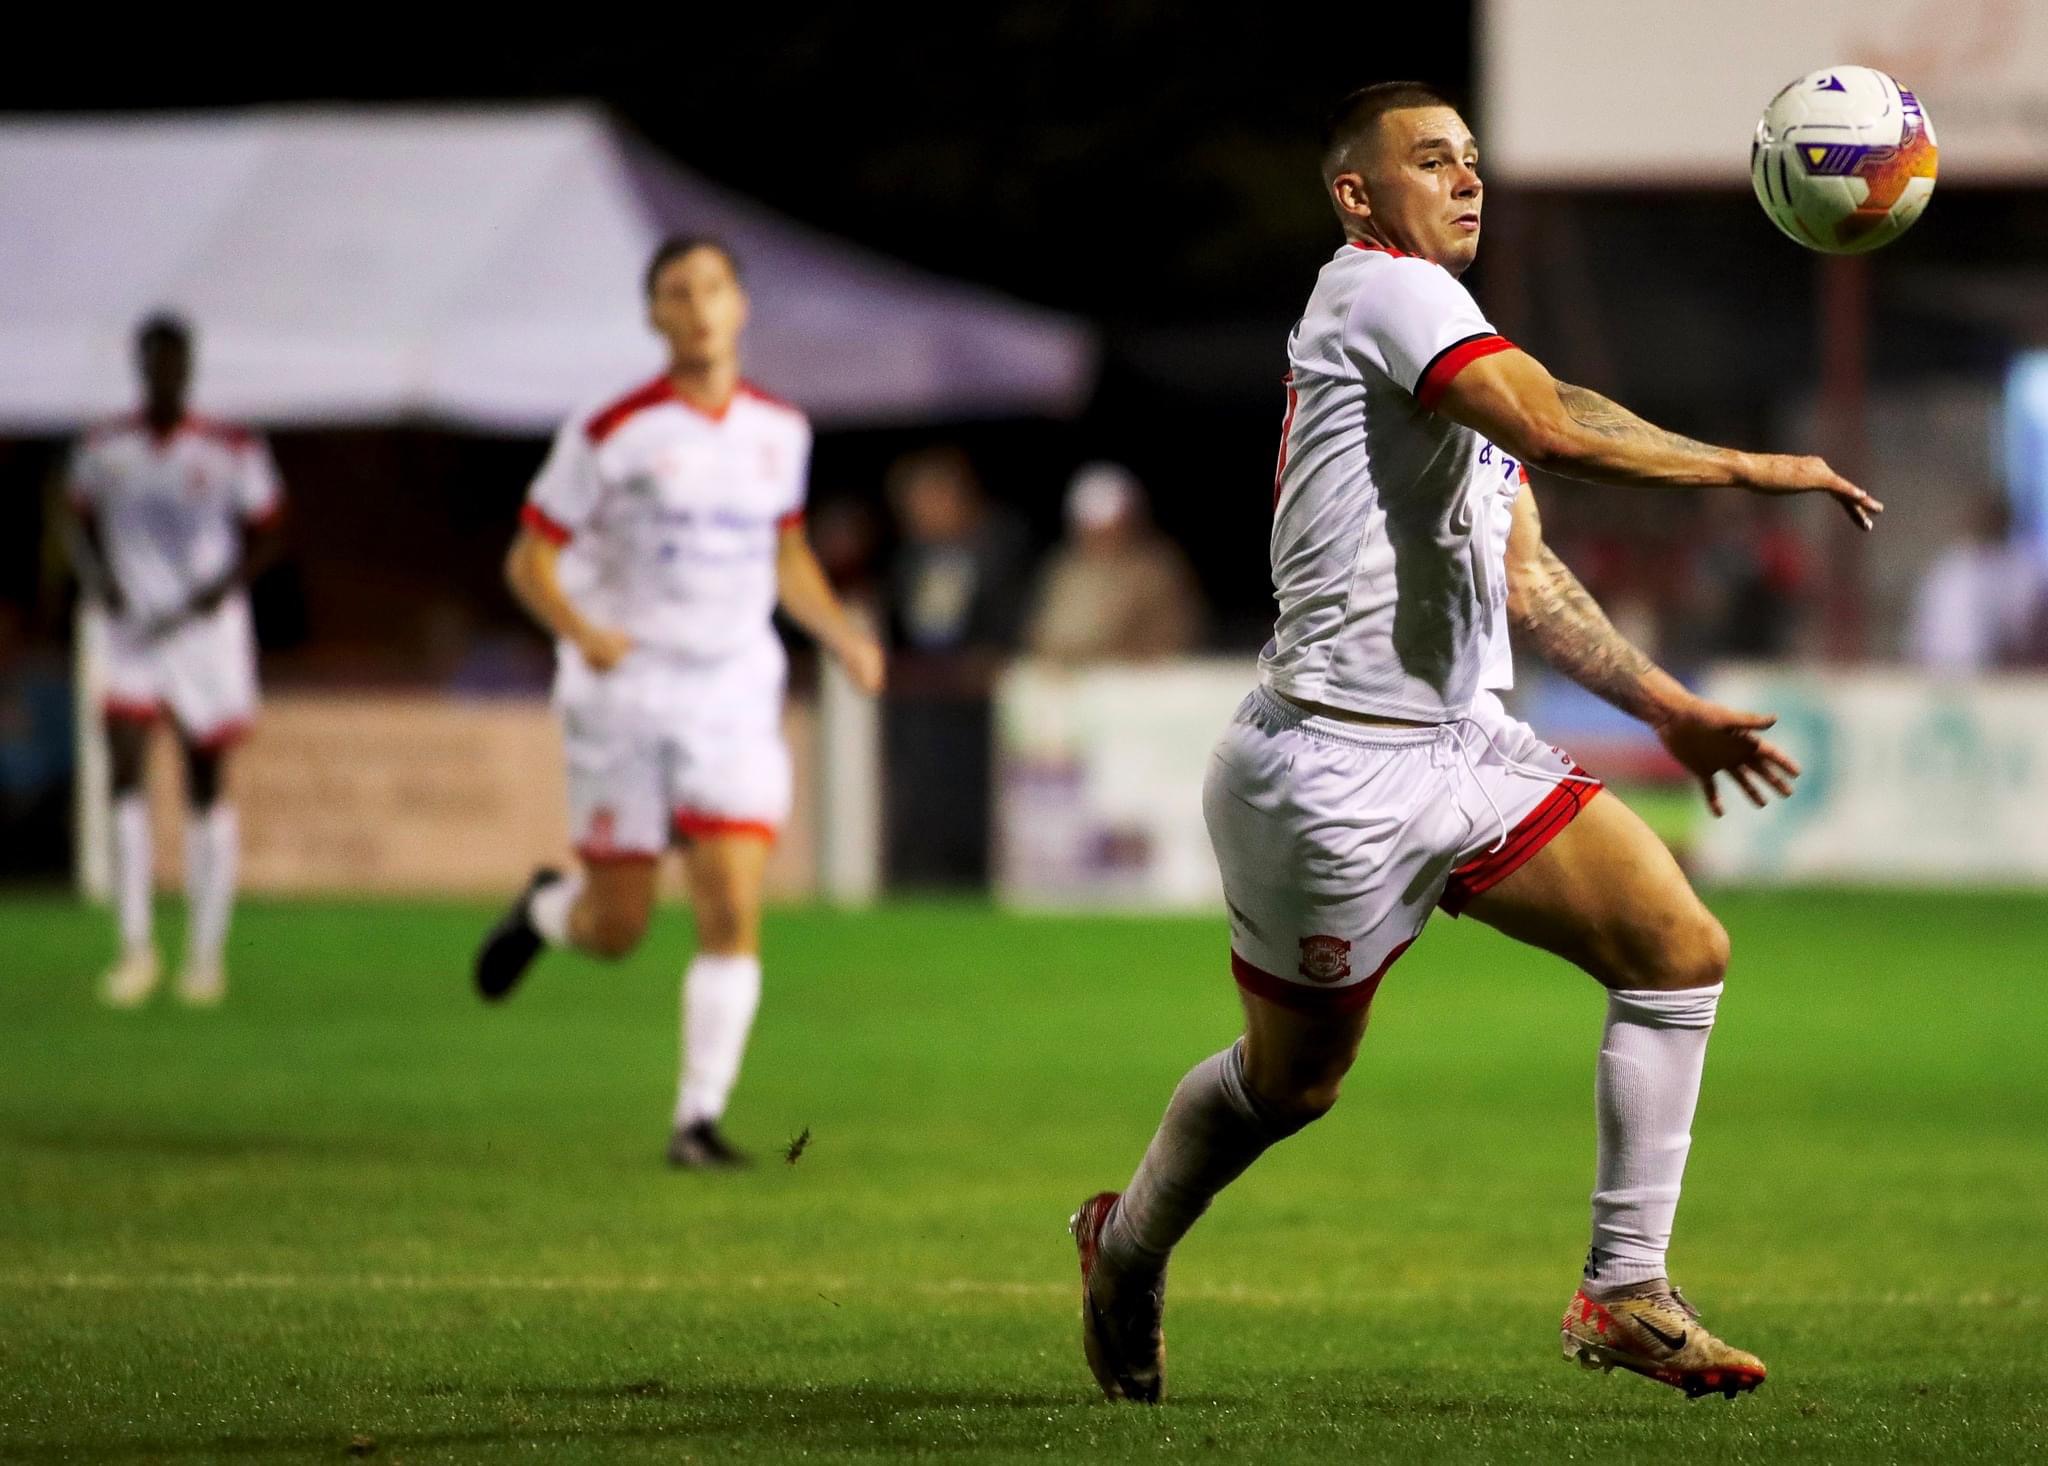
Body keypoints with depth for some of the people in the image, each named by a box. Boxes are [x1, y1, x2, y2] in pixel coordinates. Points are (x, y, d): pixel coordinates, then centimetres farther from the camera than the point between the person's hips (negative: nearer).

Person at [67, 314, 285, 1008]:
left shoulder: (232, 451, -3)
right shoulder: (103, 450, 4)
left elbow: (263, 535, 4)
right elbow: (86, 527, 16)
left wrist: (224, 584, -13)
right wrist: (99, 578, -4)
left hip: (207, 628, -1)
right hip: (133, 629, 1)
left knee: (207, 788, 4)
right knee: (124, 771, -14)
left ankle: (207, 951, 13)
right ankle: (135, 946, -8)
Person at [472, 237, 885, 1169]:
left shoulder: (780, 431, 6)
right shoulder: (609, 433, -8)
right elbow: (530, 560, -5)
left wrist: (841, 635, 6)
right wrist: (579, 629, -25)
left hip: (735, 698, 3)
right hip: (623, 697, -3)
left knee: (733, 914, -12)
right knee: (616, 929, 2)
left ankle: (699, 1119, -5)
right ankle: (545, 911, 38)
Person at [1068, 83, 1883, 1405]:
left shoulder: (1440, 329, 19)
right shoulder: (1383, 290, -12)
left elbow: (1521, 575, 23)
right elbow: (1557, 429, -27)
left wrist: (1667, 707, 17)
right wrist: (1751, 469, -20)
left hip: (1468, 748, 9)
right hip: (1334, 768, -9)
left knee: (1681, 947, -7)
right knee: (1293, 1078, 5)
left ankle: (1624, 1290, -2)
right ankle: (1127, 1246, 35)